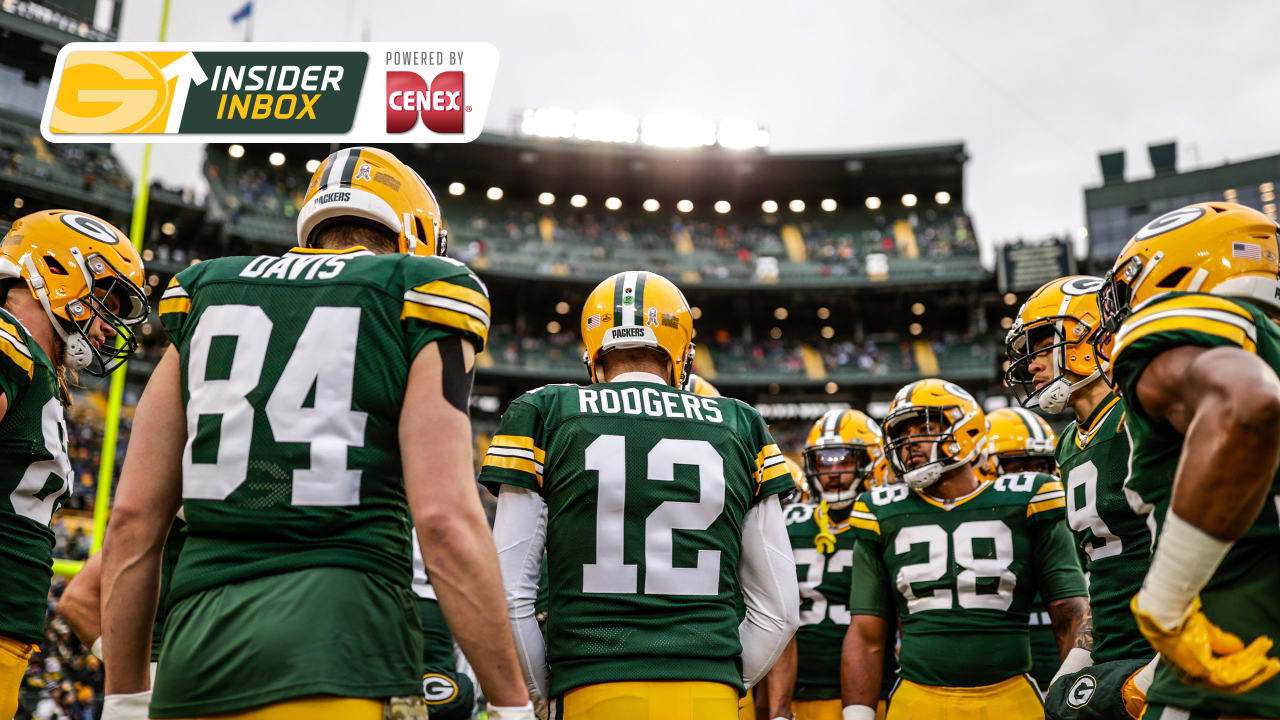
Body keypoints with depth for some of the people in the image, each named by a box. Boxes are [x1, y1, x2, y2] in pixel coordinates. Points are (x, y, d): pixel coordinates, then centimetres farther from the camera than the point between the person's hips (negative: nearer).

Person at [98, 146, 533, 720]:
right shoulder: (416, 305, 2)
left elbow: (133, 517, 12)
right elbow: (445, 521, -10)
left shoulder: (204, 293, 15)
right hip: (340, 659, -5)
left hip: (195, 657, 5)